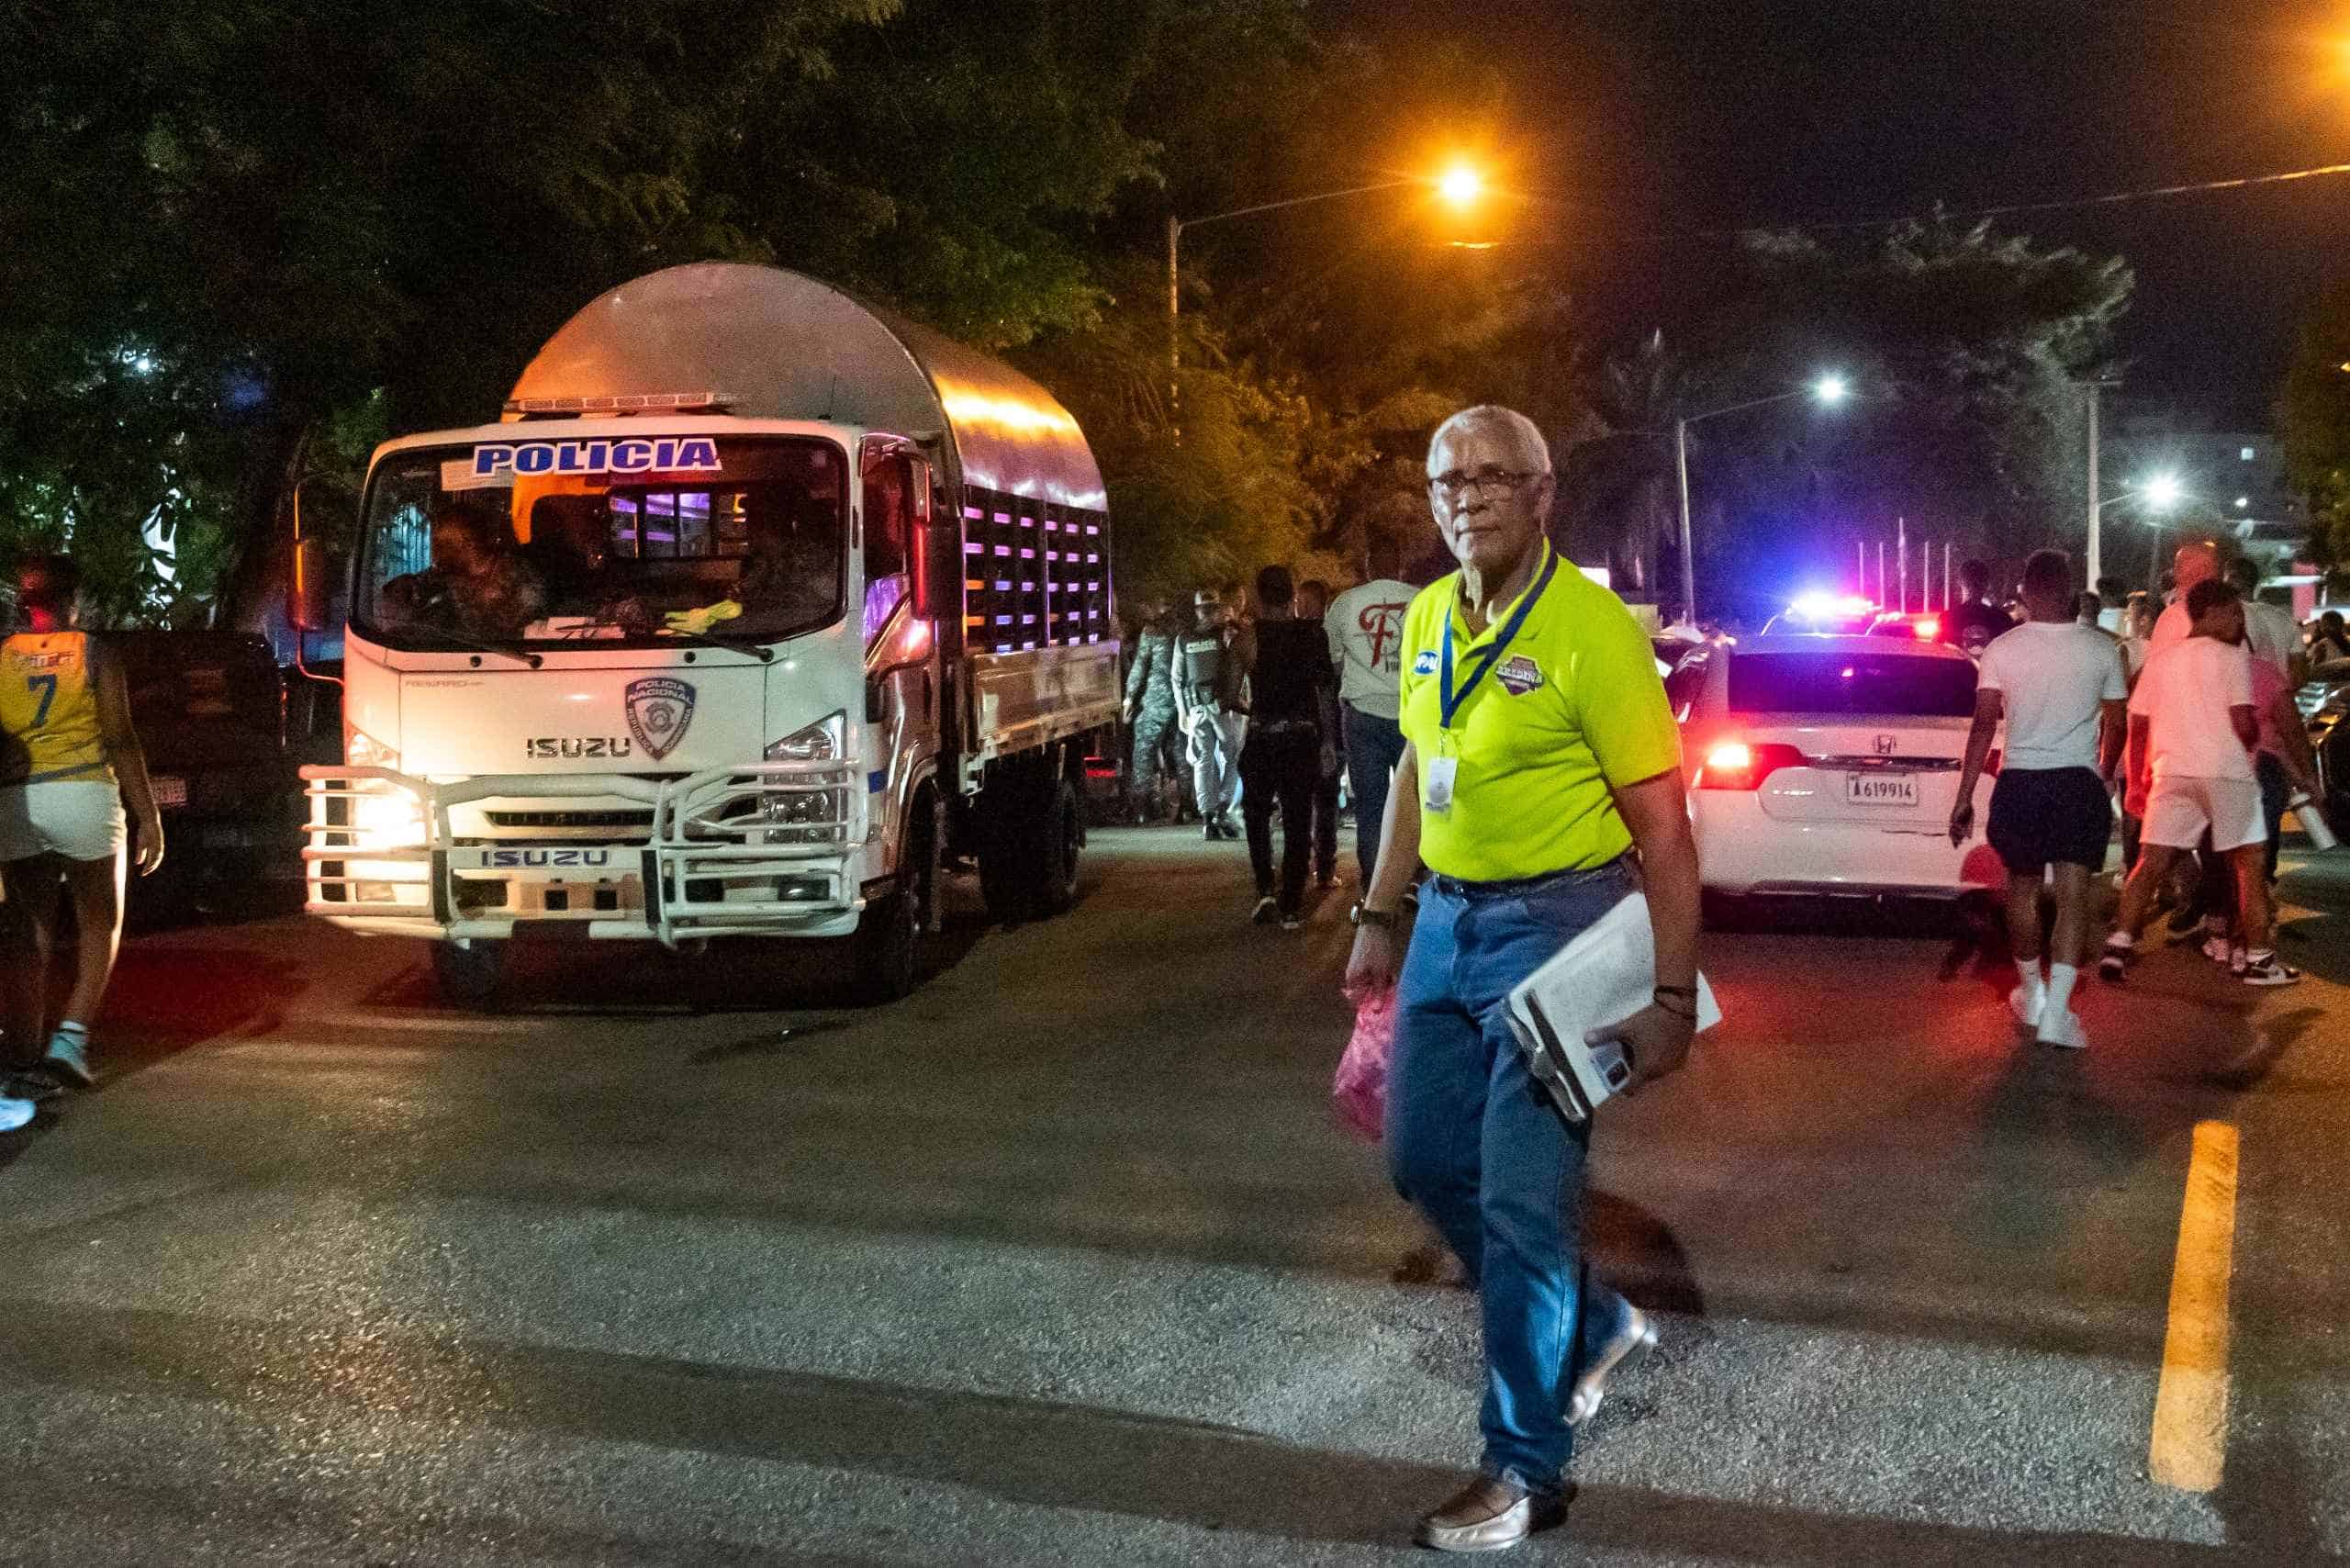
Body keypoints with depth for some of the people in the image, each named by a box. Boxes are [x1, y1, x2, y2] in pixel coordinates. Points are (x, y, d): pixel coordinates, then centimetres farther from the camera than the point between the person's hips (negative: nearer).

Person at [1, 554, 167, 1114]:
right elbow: (120, 742, -5)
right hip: (82, 794, -3)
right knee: (100, 921, 10)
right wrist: (149, 815, -3)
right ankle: (72, 1036, -5)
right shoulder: (95, 656, 0)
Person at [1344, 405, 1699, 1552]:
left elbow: (1663, 825, -15)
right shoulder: (1427, 617, 6)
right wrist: (1380, 914, 18)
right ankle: (1592, 1329, 36)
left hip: (1556, 923, -8)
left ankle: (1526, 1468, 13)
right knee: (1426, 1161, 14)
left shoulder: (1591, 629, -16)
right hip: (1448, 918, 8)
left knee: (1521, 1198, -4)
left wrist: (1671, 995, -17)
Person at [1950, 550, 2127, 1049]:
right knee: (2072, 895, -3)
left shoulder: (2001, 650, -4)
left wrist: (1964, 799, -5)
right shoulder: (2102, 648, -2)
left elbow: (1984, 726, -8)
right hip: (2079, 783, -1)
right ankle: (2056, 1010, -14)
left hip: (2020, 783, 1)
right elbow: (2115, 726, 5)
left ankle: (2031, 992, 32)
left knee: (2023, 887, 17)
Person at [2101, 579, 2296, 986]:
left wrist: (2137, 781, 18)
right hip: (2226, 772, -4)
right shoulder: (2231, 657, -3)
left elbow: (2138, 724, 13)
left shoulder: (2159, 659, 13)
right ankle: (2258, 959, 8)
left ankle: (2119, 946, -7)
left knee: (2152, 863, 4)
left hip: (2172, 772, 4)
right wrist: (2253, 738, 11)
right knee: (2250, 863, 6)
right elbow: (2244, 723, -12)